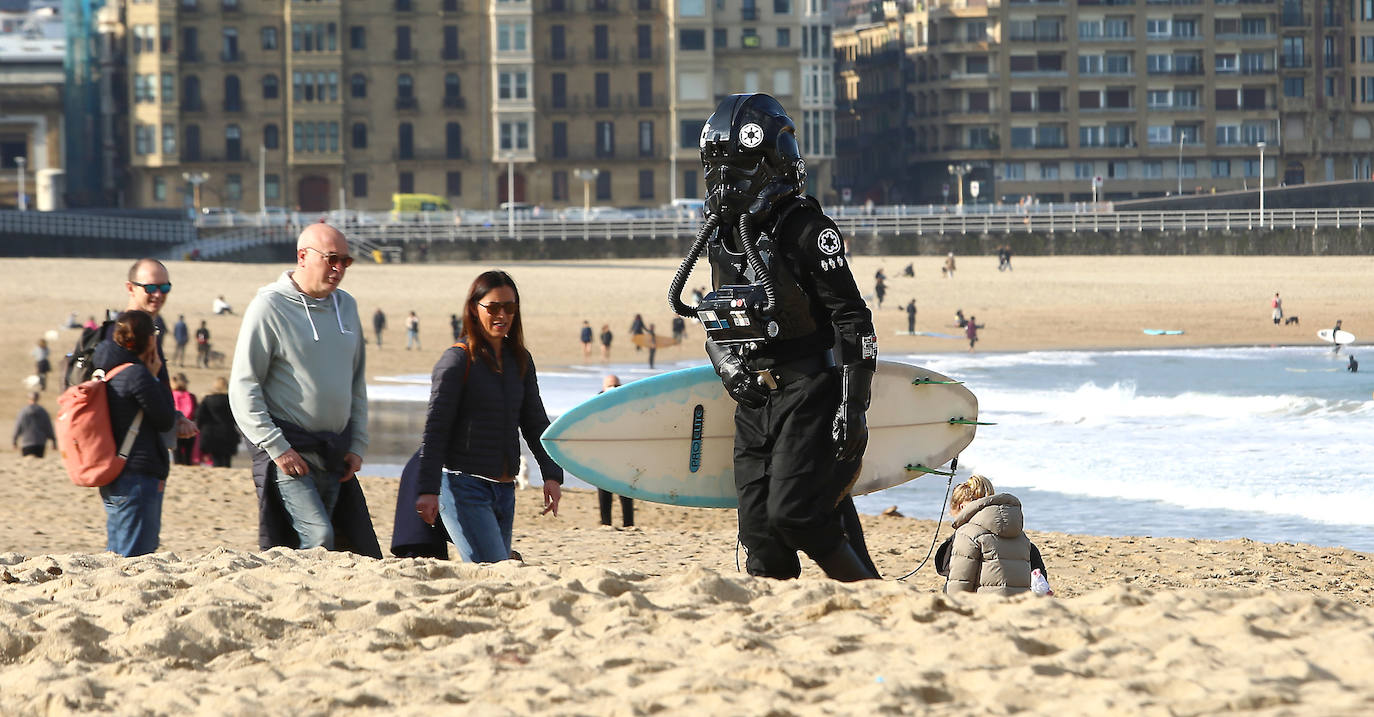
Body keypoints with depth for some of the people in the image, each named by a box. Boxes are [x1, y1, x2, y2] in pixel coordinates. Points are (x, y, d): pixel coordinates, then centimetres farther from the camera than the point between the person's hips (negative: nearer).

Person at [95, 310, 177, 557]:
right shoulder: (138, 375, -14)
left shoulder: (107, 373, 12)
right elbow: (166, 421, -6)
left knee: (115, 561, 13)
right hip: (139, 478, -9)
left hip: (111, 481, 9)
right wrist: (156, 378, 0)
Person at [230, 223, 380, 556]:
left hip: (334, 455, 7)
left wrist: (357, 445, 12)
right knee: (319, 538, -21)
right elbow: (243, 387, -9)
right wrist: (276, 448, -15)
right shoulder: (269, 307, -7)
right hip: (289, 452, -7)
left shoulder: (345, 305, 13)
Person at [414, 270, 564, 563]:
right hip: (464, 485, -7)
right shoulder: (458, 360, -5)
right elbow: (434, 429, -8)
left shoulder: (520, 360, 13)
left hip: (504, 490, 7)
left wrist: (552, 474, 3)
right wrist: (428, 490, -16)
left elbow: (535, 421, 17)